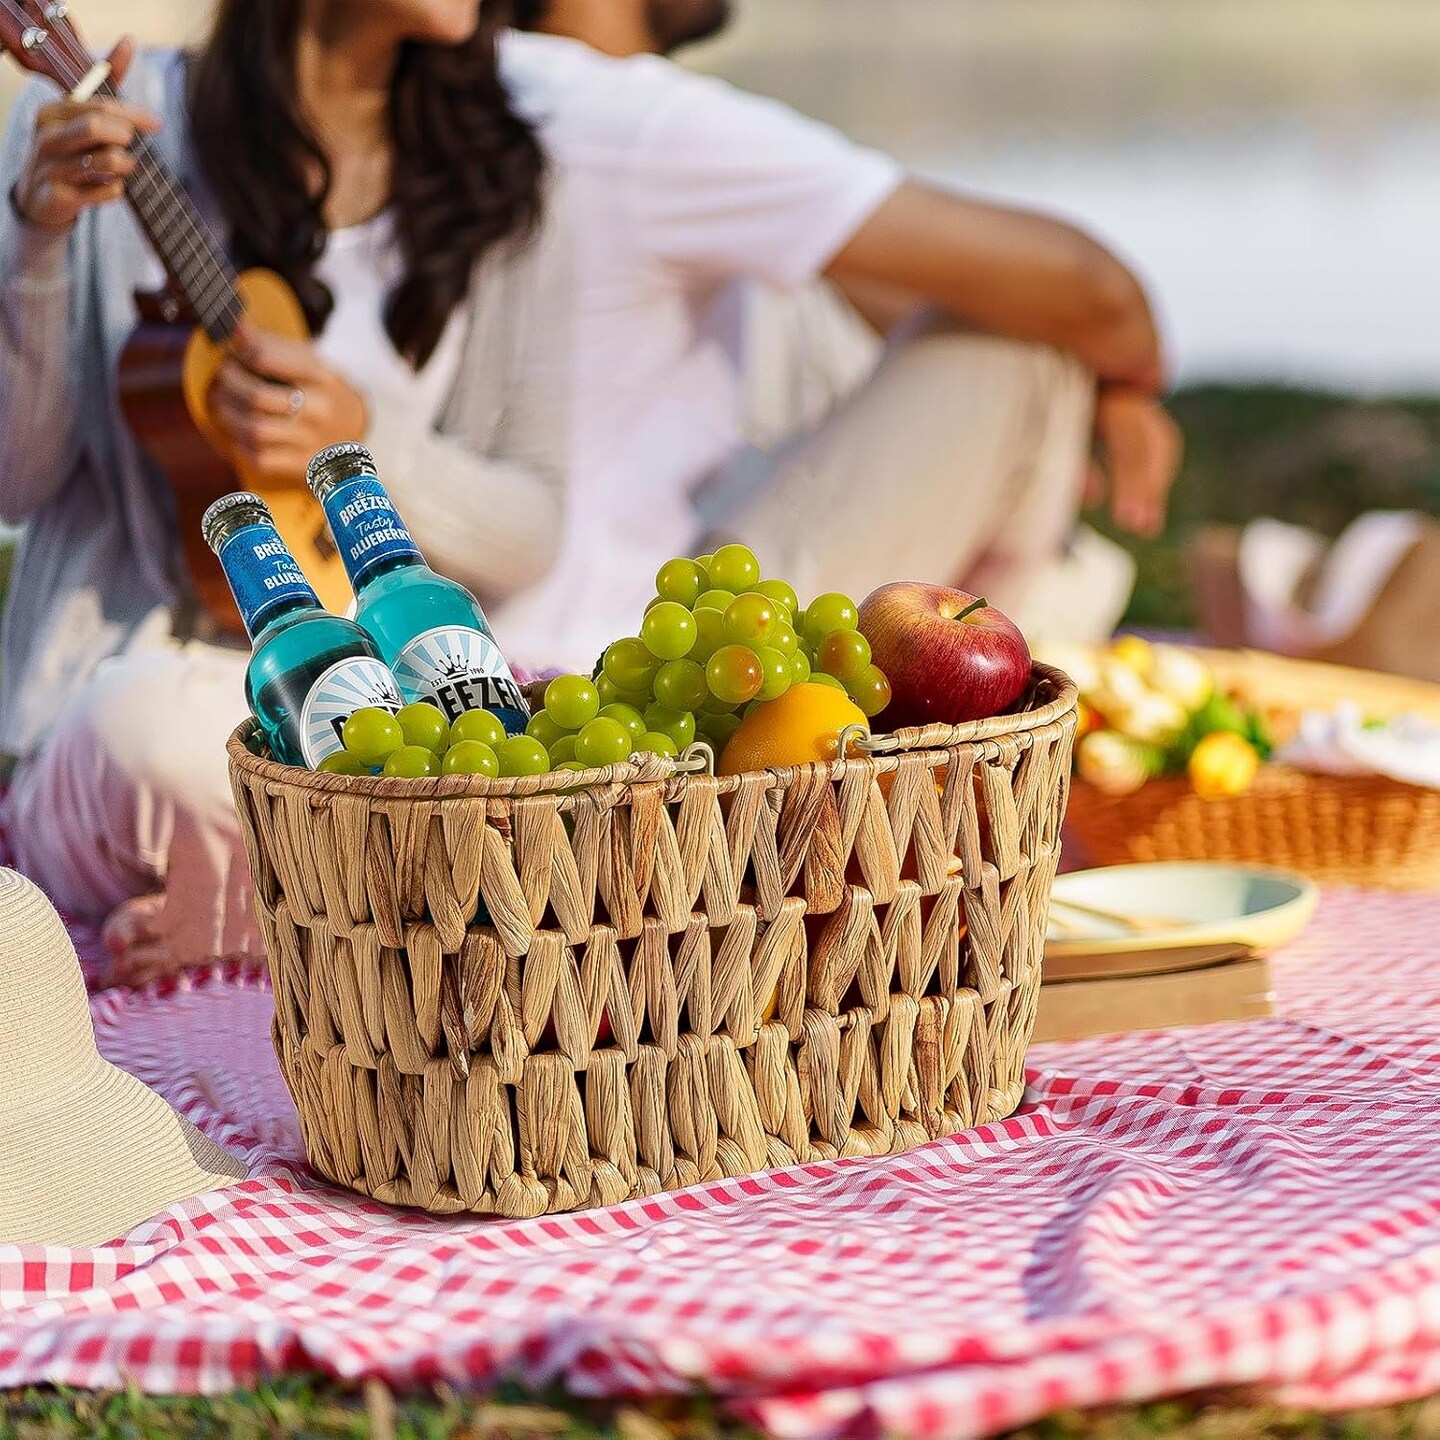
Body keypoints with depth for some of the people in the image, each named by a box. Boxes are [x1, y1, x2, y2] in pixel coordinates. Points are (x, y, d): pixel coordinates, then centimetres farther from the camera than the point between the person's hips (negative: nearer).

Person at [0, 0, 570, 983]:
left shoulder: (500, 190, 7)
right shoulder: (124, 124, 0)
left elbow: (529, 535, 7)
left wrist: (365, 444, -13)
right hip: (142, 656, -3)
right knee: (145, 720, -40)